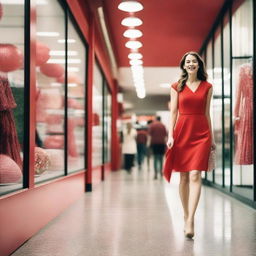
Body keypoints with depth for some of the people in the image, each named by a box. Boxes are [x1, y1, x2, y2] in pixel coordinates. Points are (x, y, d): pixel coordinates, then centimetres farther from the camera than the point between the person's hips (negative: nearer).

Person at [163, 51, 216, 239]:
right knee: (184, 176, 5)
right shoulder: (177, 87, 8)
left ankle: (190, 222, -17)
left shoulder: (207, 87, 9)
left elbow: (207, 113, 12)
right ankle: (186, 216, 19)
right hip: (182, 131, 1)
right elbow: (173, 113, 5)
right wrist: (170, 135, -4)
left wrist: (212, 138, 11)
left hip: (201, 133, -1)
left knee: (195, 175, -12)